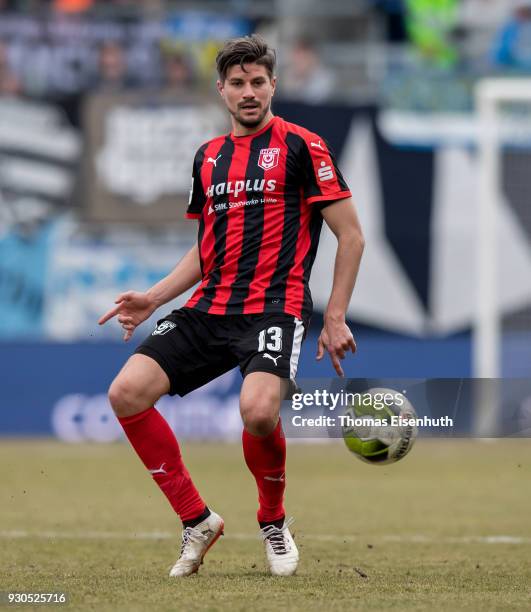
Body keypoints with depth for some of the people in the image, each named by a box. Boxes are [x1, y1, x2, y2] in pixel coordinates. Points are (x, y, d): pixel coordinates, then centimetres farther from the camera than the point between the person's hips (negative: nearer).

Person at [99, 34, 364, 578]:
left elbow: (350, 234, 0)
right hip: (209, 309, 6)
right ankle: (196, 521, 1)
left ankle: (274, 522, -1)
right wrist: (151, 300, 12)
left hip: (273, 308, -6)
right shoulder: (209, 156, 18)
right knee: (126, 393, -14)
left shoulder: (300, 145, -1)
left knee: (258, 410, -33)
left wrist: (335, 319, -5)